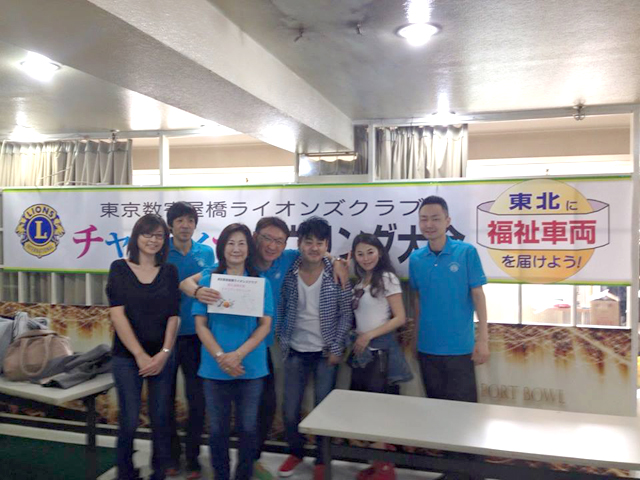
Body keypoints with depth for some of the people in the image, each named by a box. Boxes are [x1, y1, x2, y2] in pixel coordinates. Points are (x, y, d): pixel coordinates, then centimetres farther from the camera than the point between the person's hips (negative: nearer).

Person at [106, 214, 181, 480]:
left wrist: (164, 353, -11)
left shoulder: (169, 271, 4)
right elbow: (117, 314, -9)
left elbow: (173, 315, 1)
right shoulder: (119, 268, -2)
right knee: (129, 421, 2)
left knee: (160, 419, 7)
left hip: (162, 356, 2)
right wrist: (140, 355, -14)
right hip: (127, 356, -2)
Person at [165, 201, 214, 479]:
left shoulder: (206, 253, 4)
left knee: (196, 398, 7)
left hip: (195, 335, 1)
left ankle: (192, 456, 23)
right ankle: (171, 454, 28)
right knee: (166, 397, 10)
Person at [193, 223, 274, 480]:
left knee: (248, 427, 10)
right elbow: (200, 324, -2)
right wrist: (221, 357, -15)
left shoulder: (261, 283, 1)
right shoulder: (208, 280, 0)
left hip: (251, 367, 0)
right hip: (215, 368, 0)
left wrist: (238, 354, -15)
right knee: (218, 428, 11)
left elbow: (265, 325, -3)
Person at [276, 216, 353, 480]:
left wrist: (336, 348, -9)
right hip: (296, 351, 2)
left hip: (326, 352, -2)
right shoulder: (288, 273, -5)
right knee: (290, 409, 9)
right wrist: (280, 339, 1)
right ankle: (296, 451, 36)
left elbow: (346, 313, -5)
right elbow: (280, 308, 4)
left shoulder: (337, 274, -9)